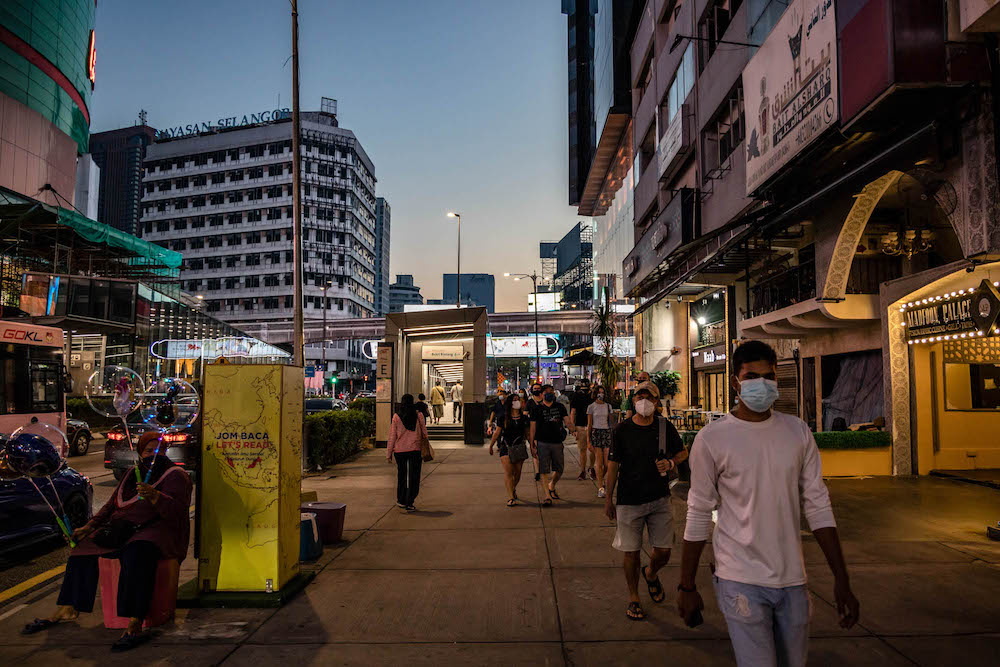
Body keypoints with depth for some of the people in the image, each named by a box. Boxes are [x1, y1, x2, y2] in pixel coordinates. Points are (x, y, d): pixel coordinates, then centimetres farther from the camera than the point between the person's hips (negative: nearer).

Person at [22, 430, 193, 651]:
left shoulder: (175, 475, -4)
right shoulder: (131, 474, 18)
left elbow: (177, 510, -19)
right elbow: (111, 505, 23)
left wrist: (154, 497, -35)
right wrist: (90, 526, 9)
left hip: (158, 531, -8)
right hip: (125, 529, 8)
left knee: (137, 553, -35)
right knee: (84, 545, -1)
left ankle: (134, 626, -41)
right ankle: (67, 610, 9)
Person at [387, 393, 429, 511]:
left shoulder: (396, 417, -3)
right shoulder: (419, 416, -4)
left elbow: (392, 436, -1)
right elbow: (424, 434, 2)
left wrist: (389, 453, 5)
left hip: (399, 451, 2)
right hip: (415, 450, -1)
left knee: (401, 476, 18)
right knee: (413, 477, 4)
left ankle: (401, 500, 28)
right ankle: (409, 503, 0)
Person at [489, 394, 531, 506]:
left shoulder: (524, 417, 6)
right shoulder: (504, 418, -1)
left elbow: (527, 433, 15)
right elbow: (497, 433, 6)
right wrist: (491, 446, 10)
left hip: (520, 447, 2)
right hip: (506, 447, -2)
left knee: (517, 472, 9)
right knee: (508, 472, -11)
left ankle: (513, 489, 39)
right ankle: (511, 497, -11)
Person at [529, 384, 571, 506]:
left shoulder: (560, 407, 9)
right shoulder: (537, 409, 2)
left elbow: (567, 421, 2)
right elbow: (533, 427, 2)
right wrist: (532, 444, -1)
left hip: (557, 442, 3)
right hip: (542, 443, -3)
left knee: (560, 469, 10)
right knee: (544, 471, -4)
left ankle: (551, 486, 37)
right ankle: (547, 496, 3)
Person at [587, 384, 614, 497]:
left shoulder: (608, 406, 11)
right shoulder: (591, 407, 2)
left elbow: (610, 422, 15)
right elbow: (589, 425, 1)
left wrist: (612, 437, 11)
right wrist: (588, 441, -3)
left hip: (607, 433, 3)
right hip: (596, 433, -3)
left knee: (607, 463, -2)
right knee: (599, 463, -5)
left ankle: (600, 480, 26)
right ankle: (601, 488, 3)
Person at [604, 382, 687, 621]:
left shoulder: (665, 427, -1)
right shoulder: (623, 430, -5)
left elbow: (683, 452, 14)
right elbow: (613, 465, 0)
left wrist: (671, 463, -8)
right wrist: (608, 498, 1)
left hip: (659, 498, 2)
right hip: (629, 500, -2)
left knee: (664, 551, 4)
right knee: (631, 552, 4)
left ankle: (650, 574, 38)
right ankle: (633, 597, 25)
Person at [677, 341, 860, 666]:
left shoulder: (797, 431, 3)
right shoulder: (712, 438, -8)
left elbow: (817, 506, 6)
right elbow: (699, 515, -4)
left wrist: (842, 579, 3)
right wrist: (687, 587, 0)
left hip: (792, 579, 4)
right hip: (741, 581, -4)